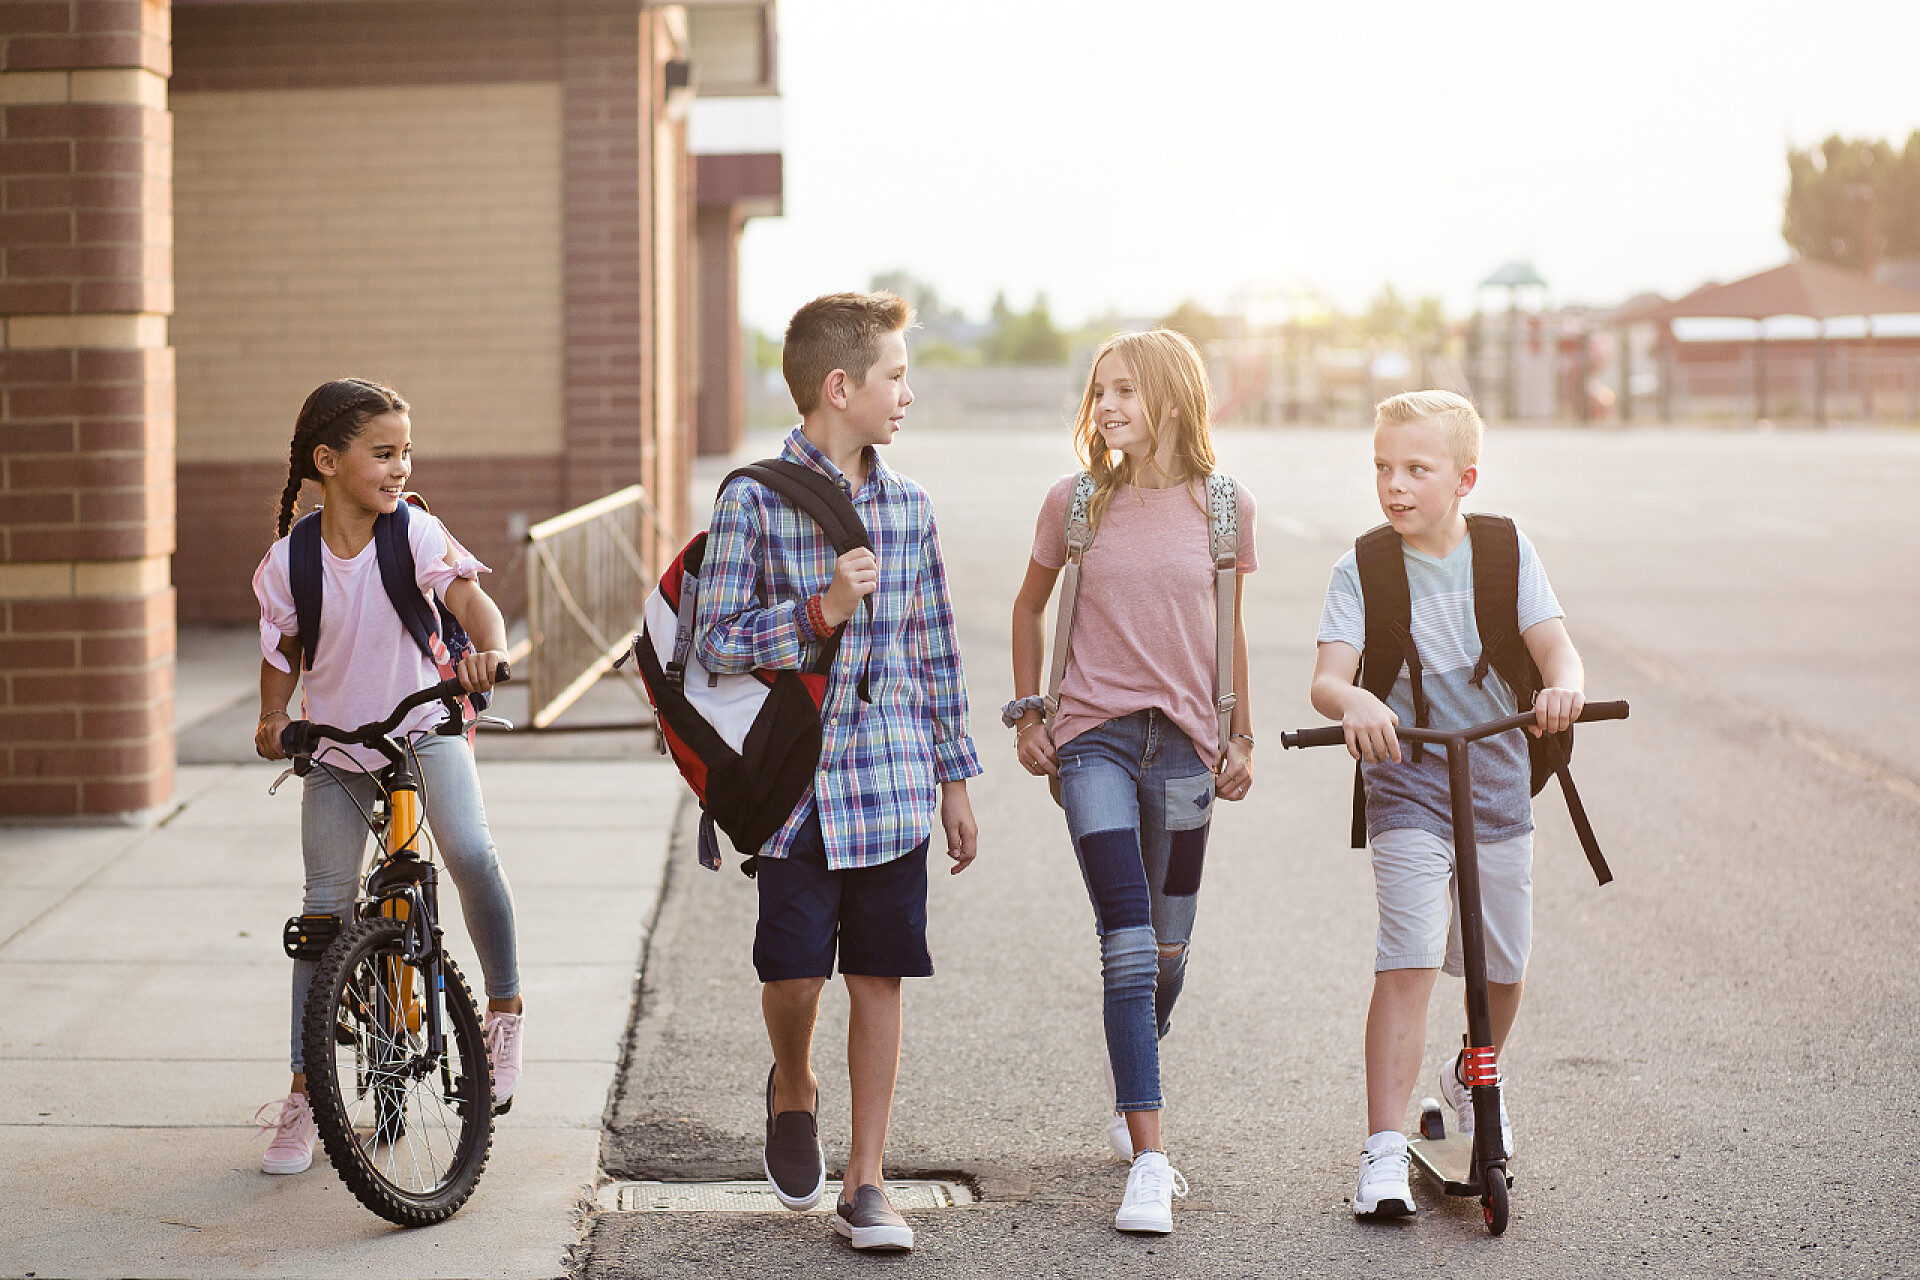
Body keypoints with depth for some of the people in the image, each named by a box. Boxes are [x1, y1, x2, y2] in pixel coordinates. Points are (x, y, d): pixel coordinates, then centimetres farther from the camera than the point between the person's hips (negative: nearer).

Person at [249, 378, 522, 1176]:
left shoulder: (415, 533, -12)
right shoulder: (289, 561, -9)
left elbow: (469, 597, -22)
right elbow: (283, 651, 4)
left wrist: (488, 649, -43)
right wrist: (272, 719, -12)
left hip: (423, 729, -2)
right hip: (335, 749, 2)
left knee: (470, 852, -28)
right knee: (324, 908, 0)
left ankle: (504, 1010, -5)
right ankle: (305, 1090, 10)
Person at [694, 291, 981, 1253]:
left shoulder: (906, 504, 9)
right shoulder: (754, 498, -6)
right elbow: (716, 640, -8)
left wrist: (955, 778, 14)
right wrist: (822, 610, -19)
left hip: (894, 786, 4)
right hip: (797, 783, -4)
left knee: (879, 980, 4)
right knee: (794, 974, -2)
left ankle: (865, 1182, 13)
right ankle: (793, 1089, 32)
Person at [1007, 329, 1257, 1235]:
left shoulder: (1225, 504, 1)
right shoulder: (1075, 501, -2)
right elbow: (1031, 604, 14)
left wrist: (1241, 735, 14)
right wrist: (1027, 711, 9)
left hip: (1184, 742, 2)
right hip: (1094, 735, -2)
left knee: (1168, 947, 12)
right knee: (1128, 943, -14)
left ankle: (1129, 1109, 39)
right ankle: (1148, 1166, -15)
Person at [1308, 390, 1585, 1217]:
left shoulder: (1506, 554, 0)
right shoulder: (1360, 571, -5)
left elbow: (1553, 644, -11)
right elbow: (1326, 678, -17)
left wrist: (1563, 685, -35)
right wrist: (1354, 702, -41)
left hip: (1499, 793, 3)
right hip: (1407, 799, -3)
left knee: (1504, 969, 13)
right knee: (1407, 965, -16)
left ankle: (1475, 1074, 45)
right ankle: (1384, 1150, -14)